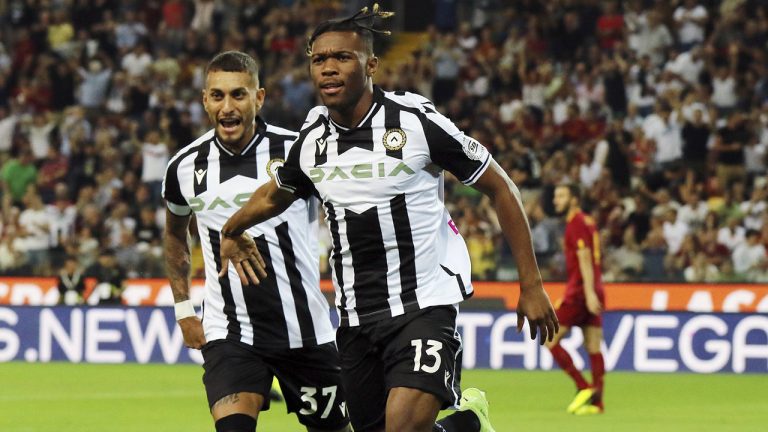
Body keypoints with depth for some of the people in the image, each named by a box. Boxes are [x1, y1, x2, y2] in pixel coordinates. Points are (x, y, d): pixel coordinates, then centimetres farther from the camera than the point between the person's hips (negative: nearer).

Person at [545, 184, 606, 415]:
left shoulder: (576, 224, -10)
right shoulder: (587, 221, 18)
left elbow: (585, 259, -19)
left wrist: (589, 293, -26)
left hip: (579, 291, -9)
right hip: (593, 292, 9)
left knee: (550, 340, -5)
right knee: (593, 348, 4)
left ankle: (584, 388, -10)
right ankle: (596, 402, 1)